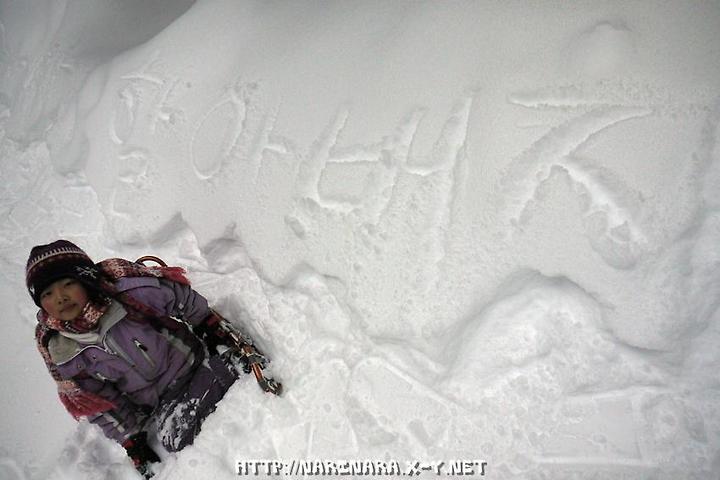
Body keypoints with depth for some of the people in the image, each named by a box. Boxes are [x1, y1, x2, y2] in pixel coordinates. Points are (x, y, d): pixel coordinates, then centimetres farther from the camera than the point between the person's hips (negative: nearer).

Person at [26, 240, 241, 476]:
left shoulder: (126, 287, -25)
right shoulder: (57, 349, -11)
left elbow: (182, 297, -8)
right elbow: (96, 400, 0)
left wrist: (210, 325, 4)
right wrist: (130, 439, 3)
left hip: (194, 360, -1)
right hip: (159, 405, 1)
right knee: (174, 436, -22)